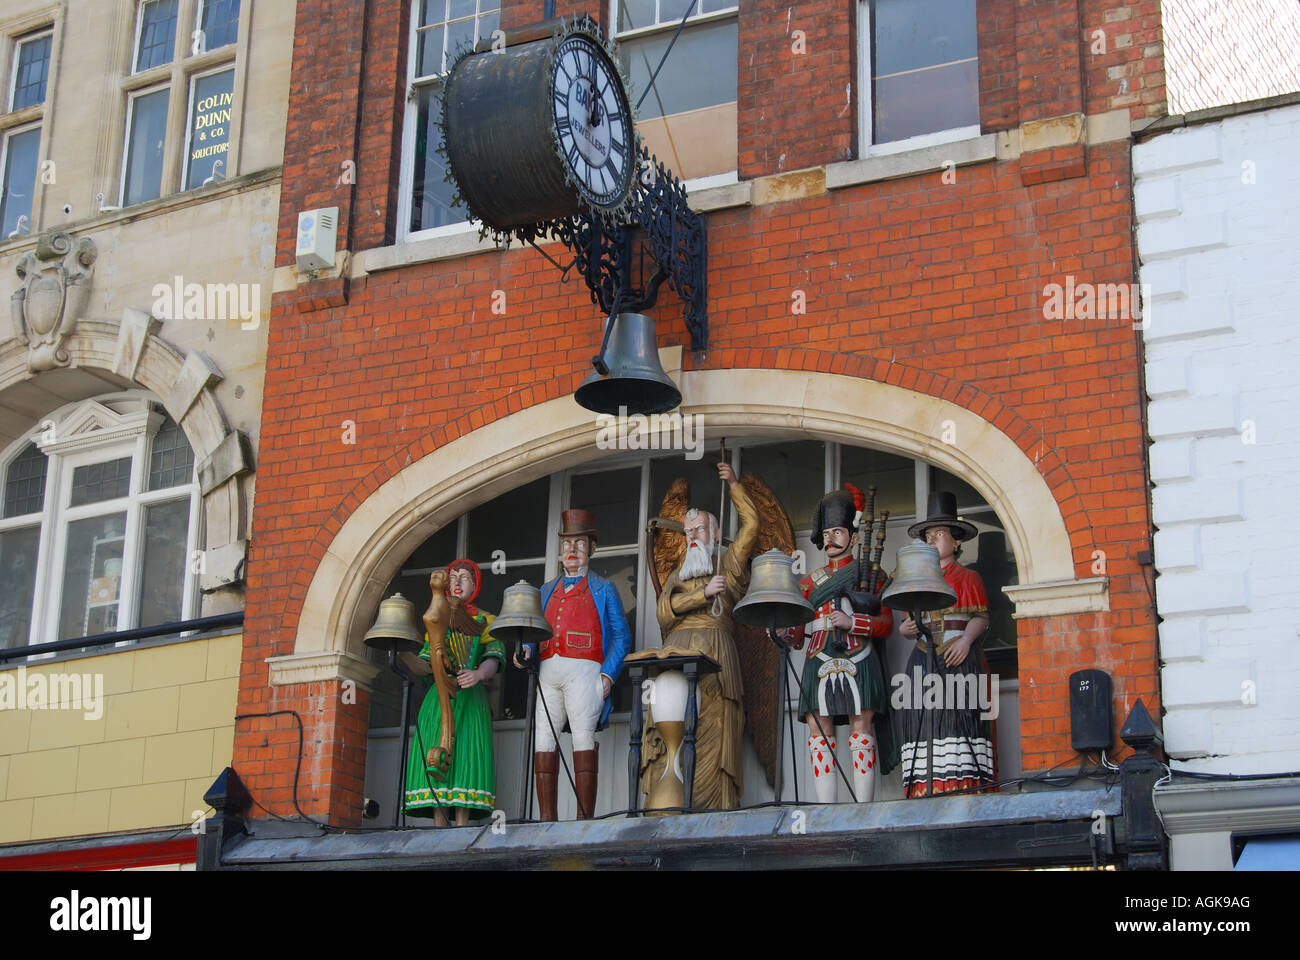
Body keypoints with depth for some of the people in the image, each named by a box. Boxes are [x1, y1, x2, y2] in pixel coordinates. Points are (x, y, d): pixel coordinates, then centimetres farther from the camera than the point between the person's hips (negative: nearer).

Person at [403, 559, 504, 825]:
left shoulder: (486, 621, 13)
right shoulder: (436, 619, 22)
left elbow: (493, 661, -2)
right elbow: (425, 661, 15)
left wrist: (478, 674, -24)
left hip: (470, 696, -2)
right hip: (439, 694, 2)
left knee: (467, 750, -15)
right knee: (435, 751, -11)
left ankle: (462, 826, -18)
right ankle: (439, 825, -13)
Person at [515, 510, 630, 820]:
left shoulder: (603, 589, 14)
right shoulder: (546, 591, 27)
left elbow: (621, 635, 6)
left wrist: (608, 674, -8)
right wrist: (526, 650, -1)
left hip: (583, 669, -4)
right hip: (547, 671, 4)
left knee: (583, 734, -14)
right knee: (543, 737, -6)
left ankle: (585, 817, -18)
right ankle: (546, 819, -6)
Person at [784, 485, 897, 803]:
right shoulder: (810, 581, 20)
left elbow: (886, 624, 3)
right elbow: (796, 636, 15)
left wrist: (851, 622, -12)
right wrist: (780, 630, -7)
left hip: (858, 662, -3)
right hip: (819, 663, 3)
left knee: (862, 727, -8)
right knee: (819, 731, -5)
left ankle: (864, 809, -8)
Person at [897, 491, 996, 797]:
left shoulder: (968, 578, 9)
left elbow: (981, 617, 0)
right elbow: (910, 621, 20)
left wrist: (966, 639, -17)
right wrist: (906, 629, -3)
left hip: (959, 659, -4)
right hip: (925, 661, 4)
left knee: (959, 714, -15)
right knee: (925, 719, -6)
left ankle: (963, 784, -18)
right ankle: (927, 789, -10)